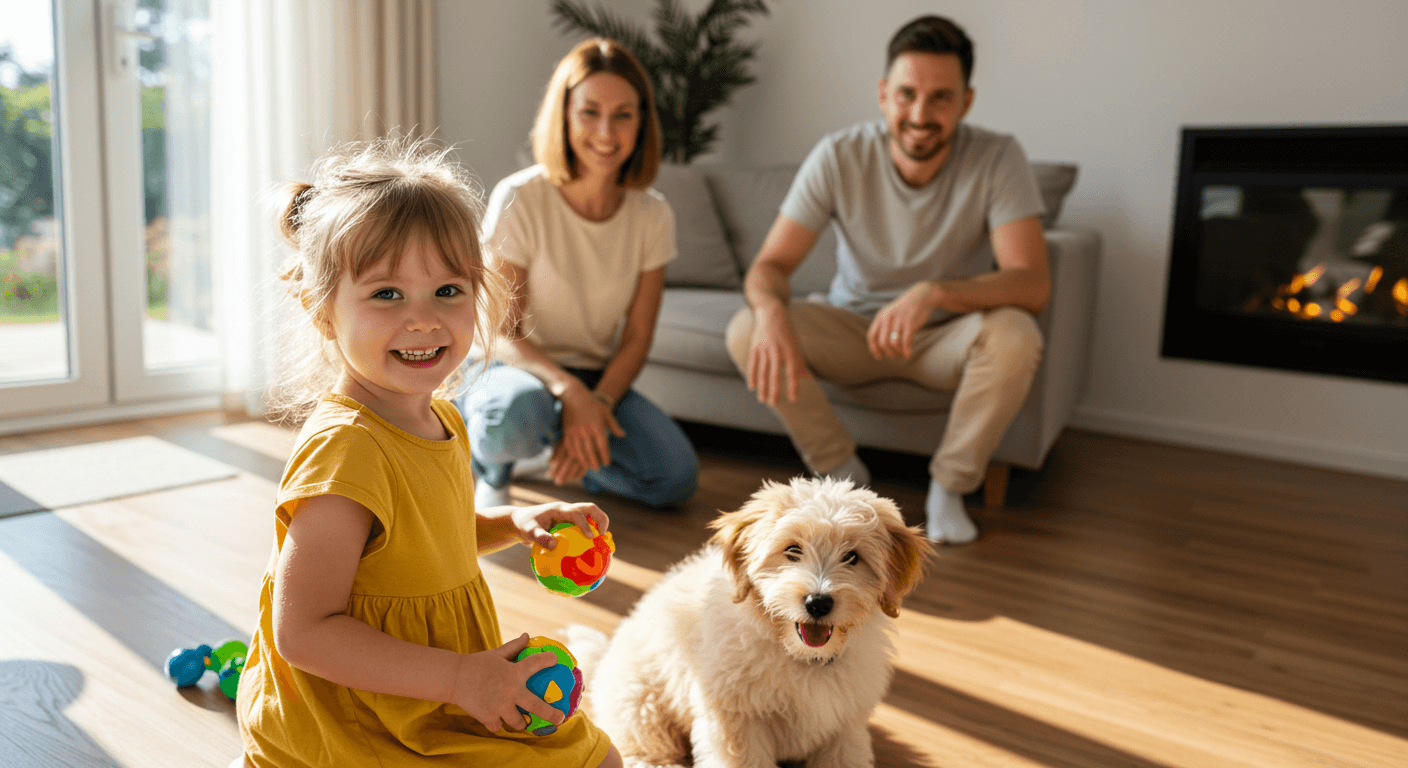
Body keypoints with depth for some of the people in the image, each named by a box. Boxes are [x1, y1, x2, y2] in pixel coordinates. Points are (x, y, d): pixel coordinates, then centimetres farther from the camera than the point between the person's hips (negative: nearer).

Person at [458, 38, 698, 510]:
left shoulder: (652, 215, -5)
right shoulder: (519, 200, -16)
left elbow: (637, 338, -3)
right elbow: (505, 334, -14)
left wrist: (597, 404, -20)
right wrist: (568, 389, -31)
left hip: (599, 379, 4)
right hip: (522, 369, -4)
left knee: (676, 480, -18)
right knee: (517, 416, -40)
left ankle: (546, 451, 8)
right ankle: (490, 469, 0)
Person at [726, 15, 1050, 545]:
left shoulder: (998, 159, -19)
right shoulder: (839, 157, -16)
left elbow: (1033, 284, -27)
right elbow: (770, 264, -17)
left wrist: (934, 292, -45)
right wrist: (770, 307, -42)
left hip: (947, 338, -1)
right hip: (853, 328, 1)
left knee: (1015, 335, -34)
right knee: (746, 331, -24)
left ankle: (950, 486, -9)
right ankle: (845, 474, -5)